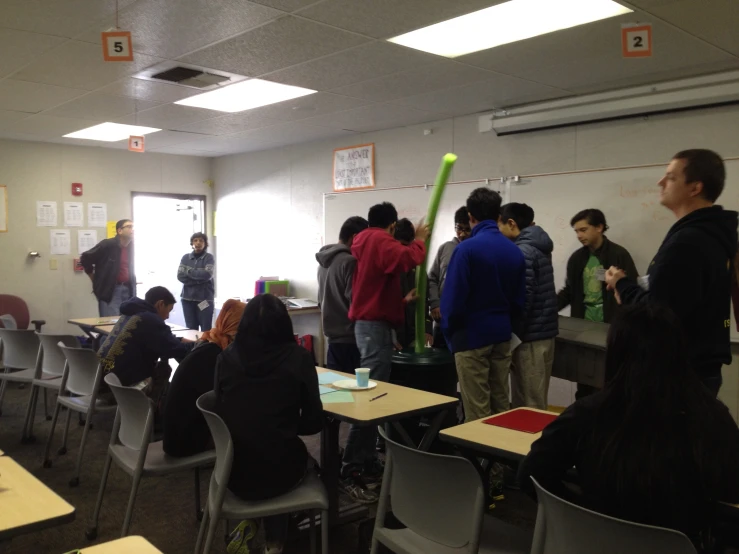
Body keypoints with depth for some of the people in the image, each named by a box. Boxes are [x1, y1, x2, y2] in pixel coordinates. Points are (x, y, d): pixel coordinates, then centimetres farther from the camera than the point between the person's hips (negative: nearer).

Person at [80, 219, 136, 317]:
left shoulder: (131, 246, 8)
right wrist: (96, 280, 1)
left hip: (128, 290, 6)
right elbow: (85, 258, -4)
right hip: (109, 290, -6)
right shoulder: (107, 244, -10)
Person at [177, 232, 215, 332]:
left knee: (206, 330, -4)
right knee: (190, 329, 6)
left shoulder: (209, 257, 0)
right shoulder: (185, 258, 10)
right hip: (188, 297, 3)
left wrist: (189, 271, -5)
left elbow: (207, 275, -15)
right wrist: (199, 279, -10)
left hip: (205, 298, -3)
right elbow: (180, 276, -1)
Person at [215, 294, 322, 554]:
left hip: (234, 472, 3)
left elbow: (220, 415, 6)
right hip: (280, 470, -2)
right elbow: (314, 421, -3)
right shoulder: (298, 357, -9)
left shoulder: (227, 358, -4)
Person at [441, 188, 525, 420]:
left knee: (477, 412, 2)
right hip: (502, 335, 6)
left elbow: (453, 298, -16)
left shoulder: (466, 249, -15)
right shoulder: (515, 251, 3)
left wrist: (449, 332, 0)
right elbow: (519, 299, 9)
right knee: (501, 405, 15)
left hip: (472, 336, -6)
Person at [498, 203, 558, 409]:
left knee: (529, 404, -1)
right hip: (543, 332, 9)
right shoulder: (538, 247, 15)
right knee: (535, 400, 15)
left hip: (530, 335, -9)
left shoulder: (522, 251, -15)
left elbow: (523, 298, -21)